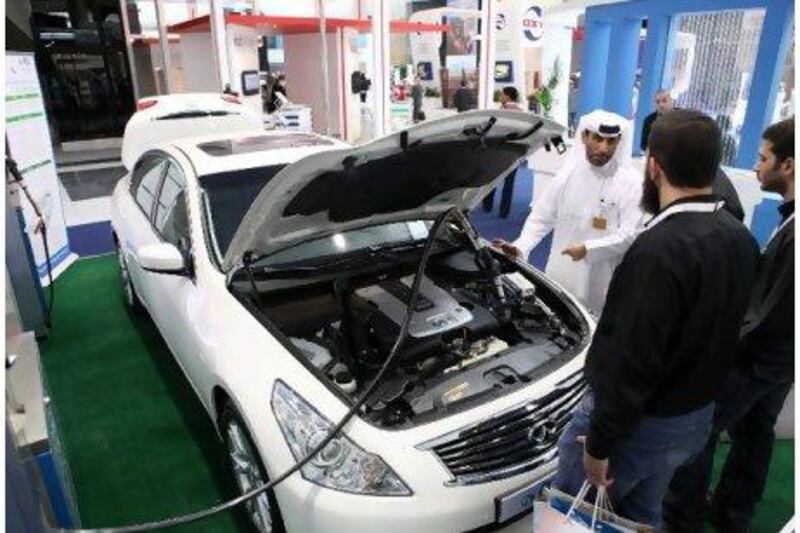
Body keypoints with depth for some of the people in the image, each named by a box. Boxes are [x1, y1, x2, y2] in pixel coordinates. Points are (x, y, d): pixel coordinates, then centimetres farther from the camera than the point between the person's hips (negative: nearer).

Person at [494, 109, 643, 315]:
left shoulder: (630, 181, -9)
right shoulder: (568, 172, 2)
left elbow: (630, 234, -13)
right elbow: (541, 216, 7)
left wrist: (589, 249, -25)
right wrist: (520, 246, -7)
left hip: (600, 279, -3)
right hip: (560, 274, 4)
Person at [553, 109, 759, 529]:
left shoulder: (660, 249, -29)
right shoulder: (740, 239, 1)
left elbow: (632, 361, -27)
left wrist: (598, 444, -18)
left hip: (639, 422, -8)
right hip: (696, 417, 8)